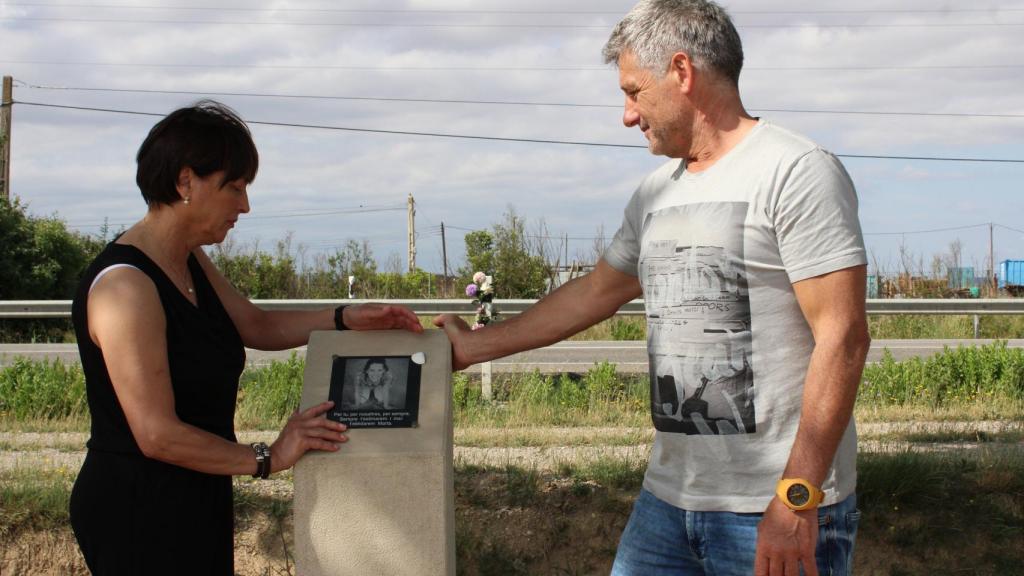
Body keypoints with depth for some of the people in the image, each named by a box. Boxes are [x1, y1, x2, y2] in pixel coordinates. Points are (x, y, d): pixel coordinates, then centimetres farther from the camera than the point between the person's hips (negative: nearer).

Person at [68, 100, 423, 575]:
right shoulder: (124, 283, -23)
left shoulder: (189, 263, 7)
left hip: (192, 503, 9)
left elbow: (256, 326, 21)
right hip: (138, 515, -9)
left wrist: (346, 319, 7)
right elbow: (158, 435, -25)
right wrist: (268, 459, -15)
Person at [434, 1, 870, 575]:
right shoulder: (656, 193, 14)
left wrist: (796, 500, -20)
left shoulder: (795, 171, -10)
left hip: (778, 509, -7)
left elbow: (842, 338, -16)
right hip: (667, 499, 7)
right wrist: (476, 345, 30)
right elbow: (595, 292, 27)